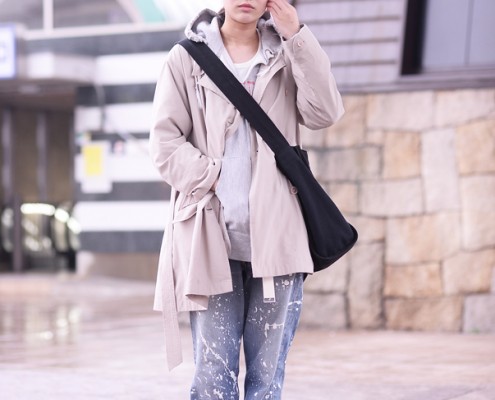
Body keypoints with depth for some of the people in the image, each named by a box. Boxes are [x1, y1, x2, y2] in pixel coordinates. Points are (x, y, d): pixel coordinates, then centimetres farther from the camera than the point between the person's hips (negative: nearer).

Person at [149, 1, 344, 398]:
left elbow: (324, 112, -3)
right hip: (212, 234, -1)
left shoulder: (287, 56, 13)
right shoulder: (187, 57, 8)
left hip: (275, 233, 1)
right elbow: (165, 141, 1)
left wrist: (296, 36, -4)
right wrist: (214, 181, -10)